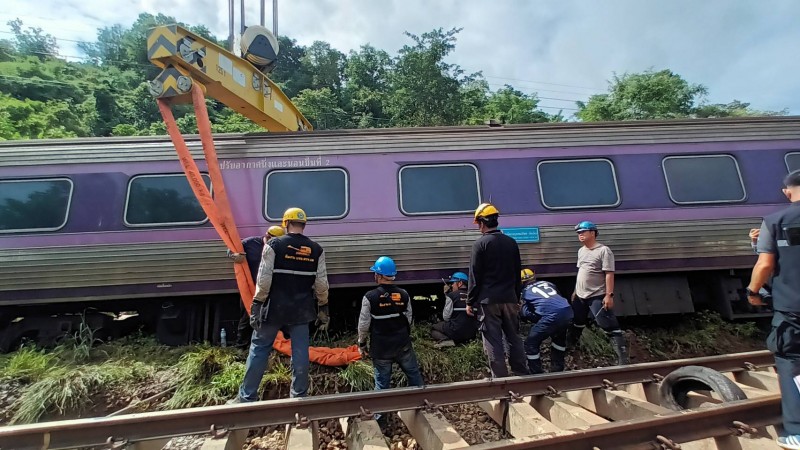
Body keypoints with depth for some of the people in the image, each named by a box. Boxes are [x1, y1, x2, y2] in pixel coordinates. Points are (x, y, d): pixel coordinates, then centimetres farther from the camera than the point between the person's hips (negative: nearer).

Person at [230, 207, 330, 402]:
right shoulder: (316, 250, 1)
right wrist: (323, 308, 10)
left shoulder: (274, 245, -7)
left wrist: (256, 305, -5)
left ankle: (247, 397, 20)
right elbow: (321, 283, 1)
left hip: (274, 307, -2)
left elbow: (264, 279, -12)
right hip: (301, 309, 2)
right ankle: (299, 395, 19)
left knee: (259, 348, 11)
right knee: (300, 352, 9)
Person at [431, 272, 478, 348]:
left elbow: (445, 317, -8)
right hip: (472, 333, 6)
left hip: (456, 331, -6)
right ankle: (466, 339, 8)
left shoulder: (452, 295, -9)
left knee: (433, 329, 18)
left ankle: (446, 340, -11)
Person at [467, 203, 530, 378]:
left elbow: (475, 277, -10)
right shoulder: (511, 243, 9)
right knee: (514, 337, 15)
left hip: (489, 300, -6)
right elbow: (517, 274, 14)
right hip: (509, 298, 6)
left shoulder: (480, 244, -9)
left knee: (493, 341, 1)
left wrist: (470, 301, -3)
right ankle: (521, 374, 22)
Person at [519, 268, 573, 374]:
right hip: (568, 311, 6)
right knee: (559, 338, 34)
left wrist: (539, 320, 21)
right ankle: (557, 369, 40)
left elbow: (526, 313, 5)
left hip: (552, 316, -6)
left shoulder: (525, 292, 16)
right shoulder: (547, 283, 29)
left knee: (531, 344, 8)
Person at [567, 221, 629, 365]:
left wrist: (609, 295, -23)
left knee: (610, 327, -8)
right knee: (577, 324, 23)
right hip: (580, 296, 8)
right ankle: (570, 346, 41)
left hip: (597, 297, -8)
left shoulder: (603, 251, -13)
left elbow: (609, 274, -18)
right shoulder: (581, 251, 11)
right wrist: (575, 291, 20)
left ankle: (623, 358, -4)